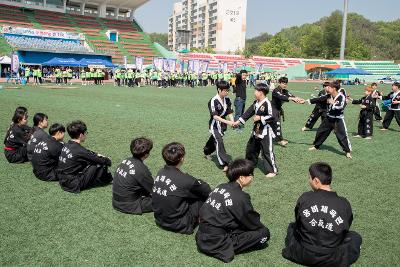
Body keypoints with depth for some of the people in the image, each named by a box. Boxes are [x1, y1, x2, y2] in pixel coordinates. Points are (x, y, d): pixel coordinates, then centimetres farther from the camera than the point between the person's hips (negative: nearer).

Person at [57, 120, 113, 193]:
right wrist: (108, 161, 6)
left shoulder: (67, 145, 2)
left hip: (63, 181, 9)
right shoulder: (79, 151, -23)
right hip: (74, 185, -9)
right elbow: (103, 161, -14)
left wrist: (97, 155, 14)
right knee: (100, 164, -9)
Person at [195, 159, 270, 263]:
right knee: (264, 233, -6)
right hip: (216, 244, -8)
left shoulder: (221, 187, 4)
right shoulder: (241, 198, -18)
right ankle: (227, 248, -2)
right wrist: (262, 228, 19)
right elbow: (254, 224, -5)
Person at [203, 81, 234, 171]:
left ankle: (207, 152, 51)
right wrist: (227, 122, -34)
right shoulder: (213, 101, -24)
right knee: (219, 142, -16)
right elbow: (215, 116, -27)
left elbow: (229, 112, -1)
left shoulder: (227, 99, -3)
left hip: (222, 124, 7)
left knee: (214, 139, 24)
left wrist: (233, 122, -20)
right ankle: (224, 164, -17)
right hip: (214, 124, -7)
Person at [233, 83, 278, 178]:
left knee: (267, 151, -6)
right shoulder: (256, 103, 7)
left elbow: (272, 117, -23)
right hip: (257, 130, 10)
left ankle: (272, 170, 4)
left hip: (265, 131, -9)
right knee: (251, 147, 22)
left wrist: (260, 118, -21)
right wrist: (238, 121, 7)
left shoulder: (267, 103, -20)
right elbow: (249, 112, 10)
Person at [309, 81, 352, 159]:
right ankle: (316, 146, 32)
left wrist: (332, 103, -26)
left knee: (342, 135, -11)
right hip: (329, 118, 6)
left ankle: (348, 151, 0)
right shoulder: (328, 96, -1)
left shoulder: (341, 97, -17)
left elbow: (341, 106, -33)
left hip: (338, 120, -6)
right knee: (320, 131, 14)